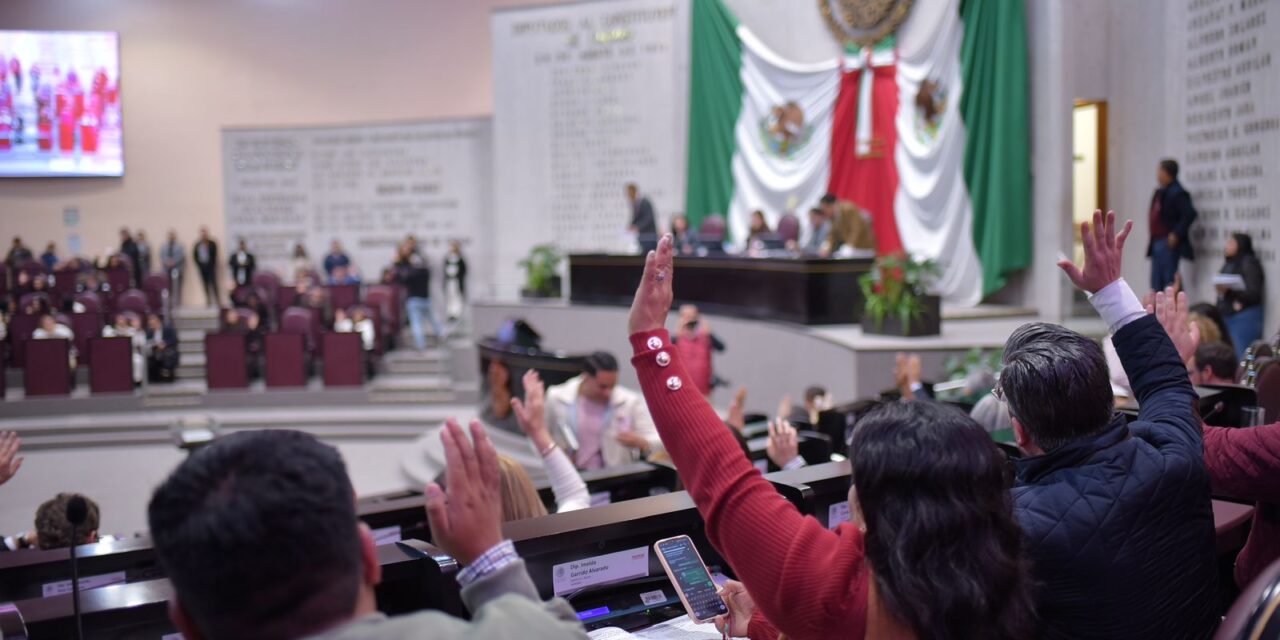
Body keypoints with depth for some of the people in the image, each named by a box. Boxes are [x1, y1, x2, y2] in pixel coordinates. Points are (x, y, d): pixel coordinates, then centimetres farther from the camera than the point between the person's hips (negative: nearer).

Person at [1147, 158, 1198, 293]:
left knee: (1170, 281, -4)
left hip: (1169, 244, -9)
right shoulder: (1159, 192, 14)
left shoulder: (1177, 193, -13)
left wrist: (1176, 234, -18)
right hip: (1157, 243, 9)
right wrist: (1153, 241, 13)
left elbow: (1190, 214, -21)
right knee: (1156, 283, 11)